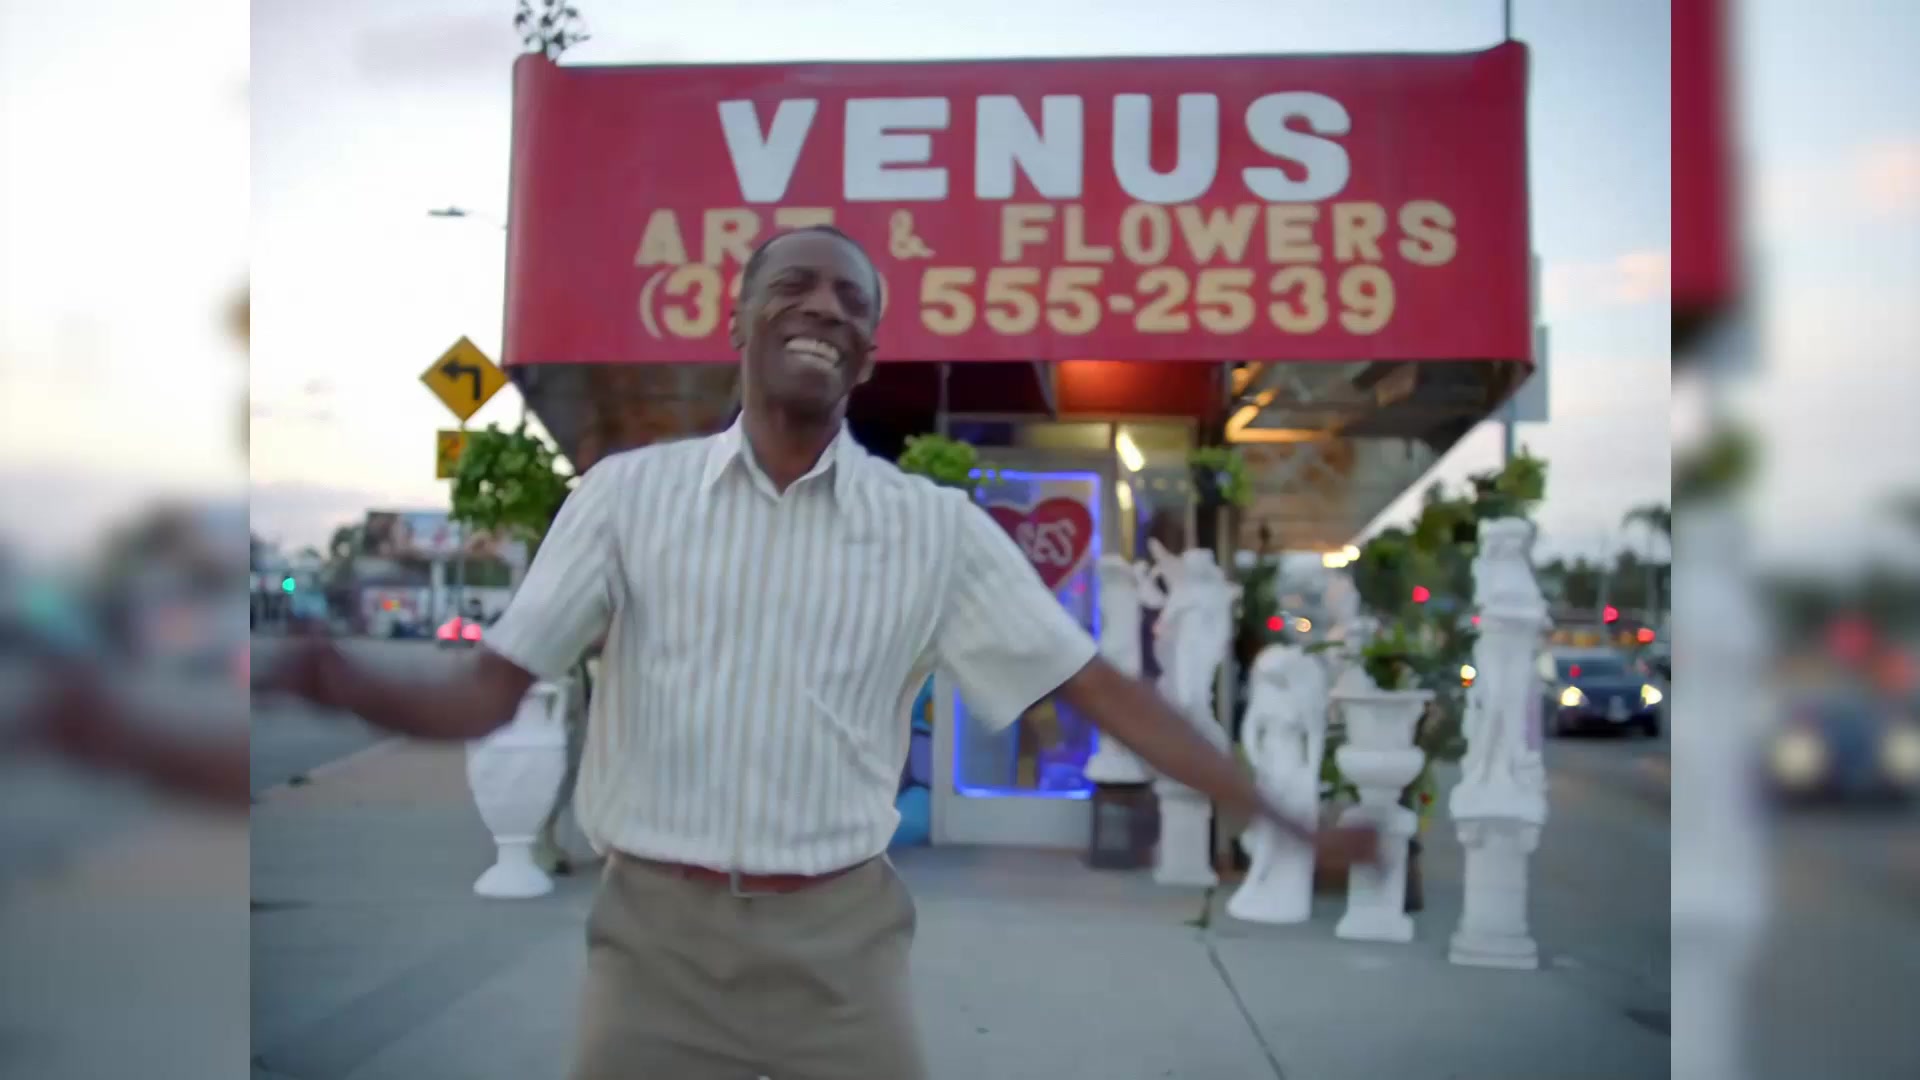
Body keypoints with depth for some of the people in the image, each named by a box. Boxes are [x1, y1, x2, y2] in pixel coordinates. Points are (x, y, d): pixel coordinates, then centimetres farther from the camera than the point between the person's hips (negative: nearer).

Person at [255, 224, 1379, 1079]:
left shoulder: (938, 527, 0)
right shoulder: (627, 494, -1)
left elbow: (1103, 689, 0)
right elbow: (488, 695, -4)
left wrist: (1288, 822, -4)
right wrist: (334, 682, -24)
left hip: (840, 937, 1)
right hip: (658, 930, 0)